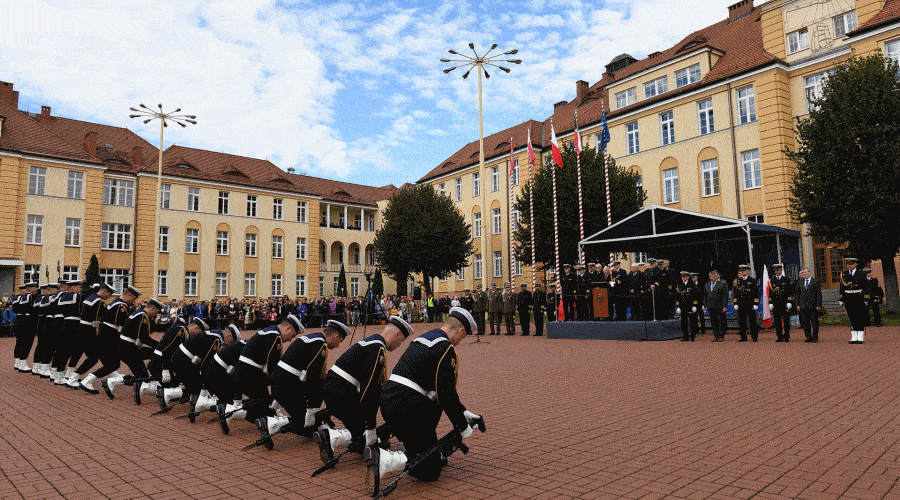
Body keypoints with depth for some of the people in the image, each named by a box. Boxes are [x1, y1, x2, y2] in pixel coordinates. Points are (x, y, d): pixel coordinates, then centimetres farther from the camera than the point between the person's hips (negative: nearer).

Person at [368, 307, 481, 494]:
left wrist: (462, 411, 28)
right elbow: (447, 394, -15)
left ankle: (430, 452, 28)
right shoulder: (445, 348, -9)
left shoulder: (422, 338, 20)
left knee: (436, 403, 33)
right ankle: (384, 459, -20)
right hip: (407, 410, -9)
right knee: (430, 471, 1)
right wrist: (462, 426, -1)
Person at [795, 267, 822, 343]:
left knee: (814, 322, 2)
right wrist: (798, 304, 7)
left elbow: (819, 294, -2)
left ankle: (815, 337, 11)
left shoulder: (816, 281, 0)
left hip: (813, 306, -4)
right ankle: (809, 337, 15)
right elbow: (798, 294, 14)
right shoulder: (799, 282, 12)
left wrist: (819, 305, -8)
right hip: (803, 306, 4)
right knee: (805, 323, 6)